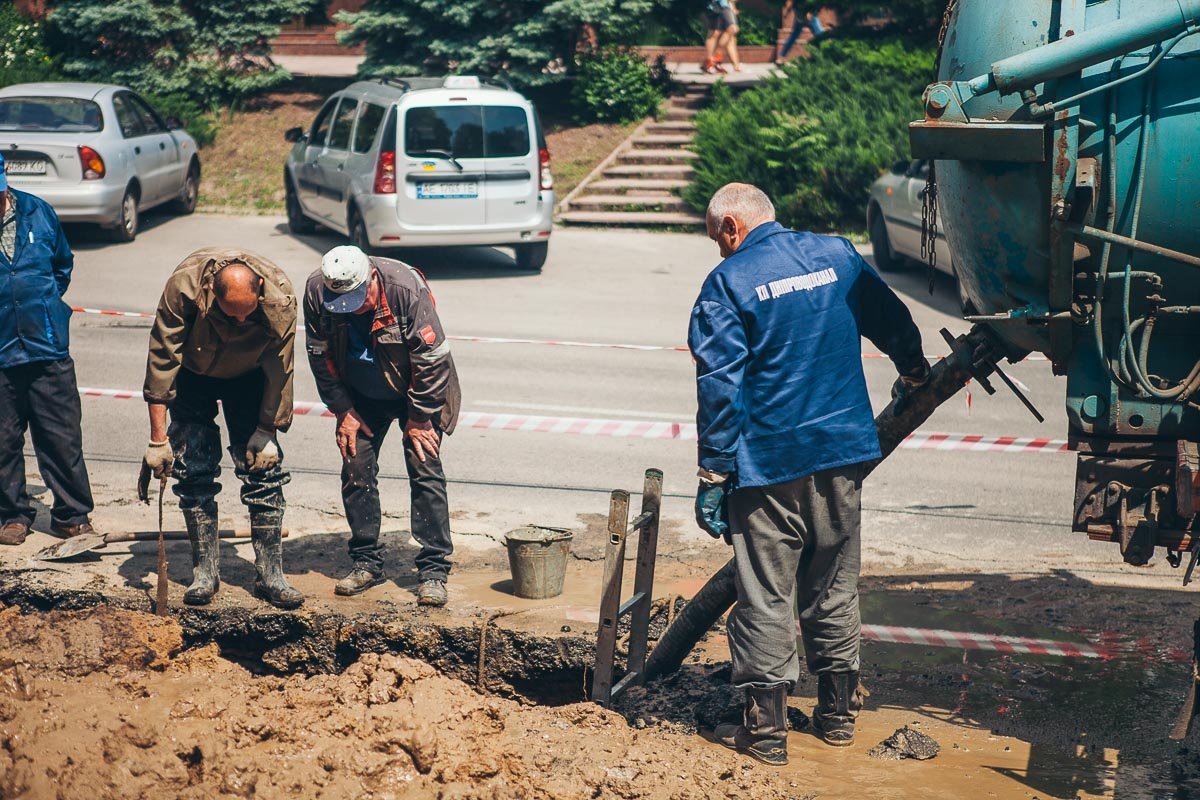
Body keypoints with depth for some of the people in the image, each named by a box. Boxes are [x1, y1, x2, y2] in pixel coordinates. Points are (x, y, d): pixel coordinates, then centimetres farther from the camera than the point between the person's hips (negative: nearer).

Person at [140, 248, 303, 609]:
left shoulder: (280, 296, -33)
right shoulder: (183, 285, -36)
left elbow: (279, 370, -17)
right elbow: (161, 362, -26)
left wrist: (267, 431, -12)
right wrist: (158, 439, -23)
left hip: (248, 374, 1)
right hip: (192, 373, 0)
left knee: (263, 468, -5)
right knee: (194, 471, -6)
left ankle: (270, 574, 1)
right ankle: (204, 573, 4)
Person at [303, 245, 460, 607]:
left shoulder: (406, 288, -32)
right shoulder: (316, 292, -21)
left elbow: (432, 359, -24)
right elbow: (321, 356, -6)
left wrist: (418, 420, -17)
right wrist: (343, 411, -6)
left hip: (415, 391, -3)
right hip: (362, 397, 4)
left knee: (425, 470, -10)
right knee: (356, 469, -2)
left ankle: (433, 570, -6)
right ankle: (366, 563, 11)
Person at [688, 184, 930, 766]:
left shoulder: (728, 283, -9)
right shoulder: (837, 254, 7)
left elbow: (719, 386, -14)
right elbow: (892, 320, 22)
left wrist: (712, 476, -12)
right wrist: (914, 371, 42)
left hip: (767, 464, -5)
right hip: (843, 454, 5)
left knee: (765, 597, 2)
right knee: (835, 588, 16)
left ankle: (765, 728, 5)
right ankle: (838, 712, 25)